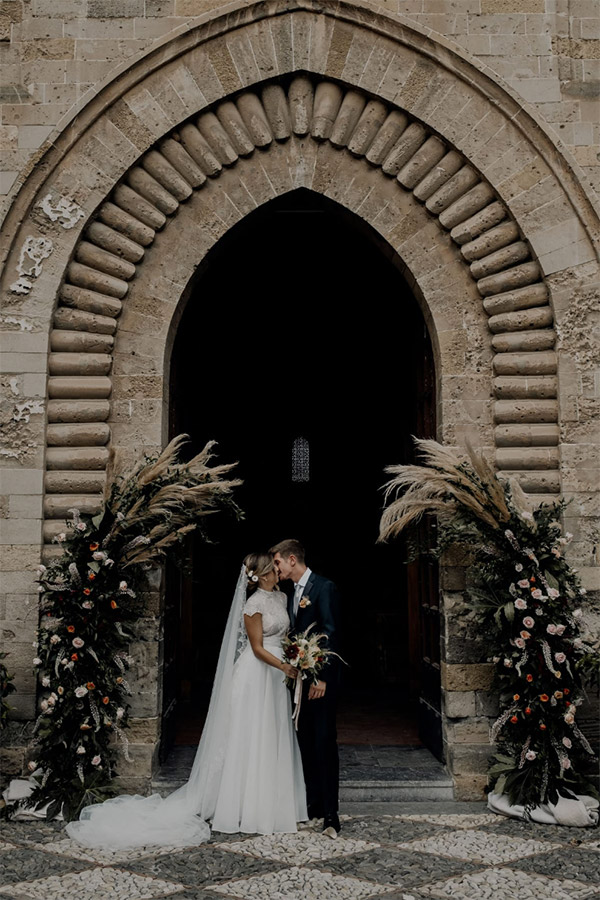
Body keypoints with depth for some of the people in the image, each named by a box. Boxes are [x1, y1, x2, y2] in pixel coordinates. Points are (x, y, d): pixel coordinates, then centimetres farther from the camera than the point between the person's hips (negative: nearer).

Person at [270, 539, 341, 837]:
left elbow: (331, 634, -16)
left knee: (325, 742, -7)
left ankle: (330, 813, -3)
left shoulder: (324, 587, -10)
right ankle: (313, 805, 22)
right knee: (306, 742, 12)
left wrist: (322, 677, -20)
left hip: (320, 678, -8)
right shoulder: (292, 594, 16)